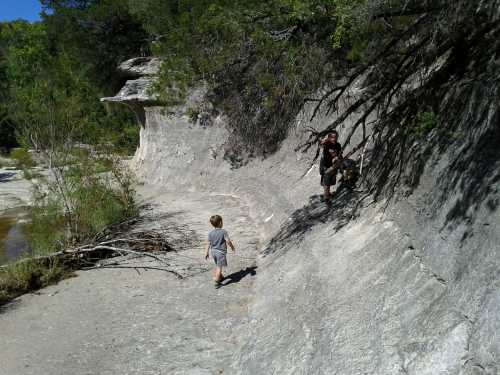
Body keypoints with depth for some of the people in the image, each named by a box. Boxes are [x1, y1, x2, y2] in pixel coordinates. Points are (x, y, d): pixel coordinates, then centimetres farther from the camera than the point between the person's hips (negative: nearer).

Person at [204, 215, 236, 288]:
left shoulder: (210, 233, -2)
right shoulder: (224, 232, -16)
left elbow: (208, 243, 1)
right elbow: (228, 241, -17)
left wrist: (206, 253, 8)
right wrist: (233, 247, 0)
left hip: (214, 251, 6)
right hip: (221, 252, -6)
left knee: (217, 266, 23)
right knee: (219, 267, 0)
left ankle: (220, 277, 40)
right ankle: (216, 282, -3)